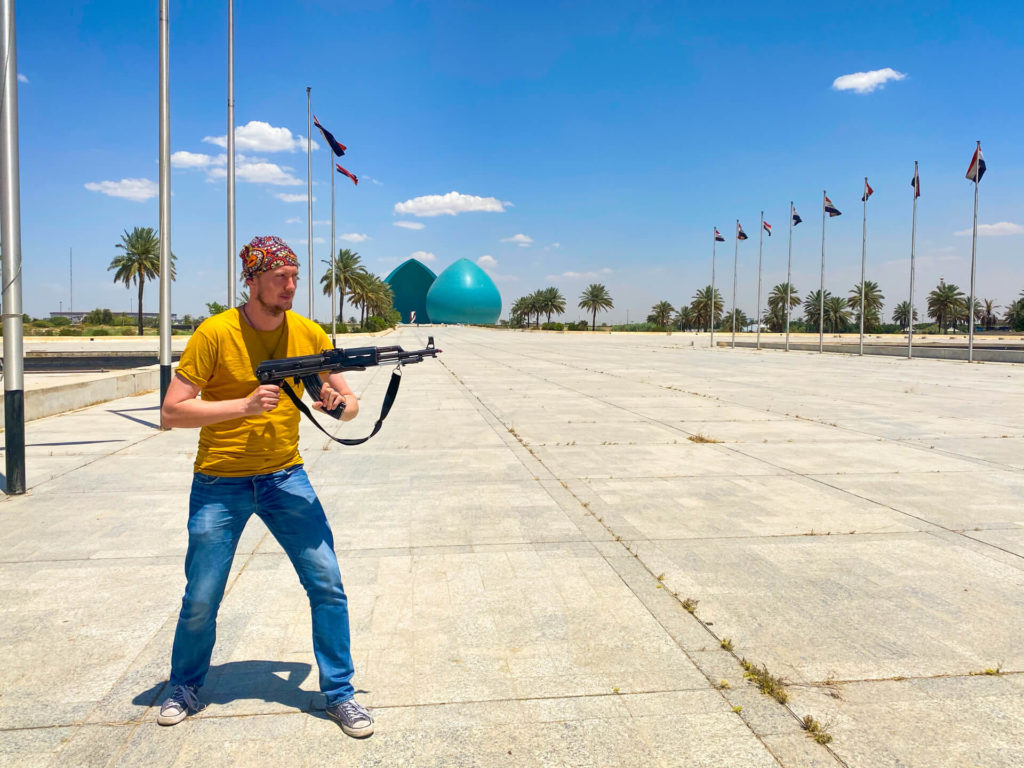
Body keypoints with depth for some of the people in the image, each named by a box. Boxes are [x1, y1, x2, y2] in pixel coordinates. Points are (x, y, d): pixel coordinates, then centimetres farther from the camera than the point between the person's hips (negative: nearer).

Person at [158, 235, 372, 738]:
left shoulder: (309, 334, -3)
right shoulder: (215, 333, -13)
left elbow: (351, 406, 2)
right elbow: (171, 412, -14)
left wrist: (336, 404, -21)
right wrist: (244, 405, -25)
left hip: (285, 477, 2)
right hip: (219, 483, -2)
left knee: (327, 584, -4)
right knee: (201, 599, 8)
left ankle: (339, 693, 14)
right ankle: (185, 688, 37)